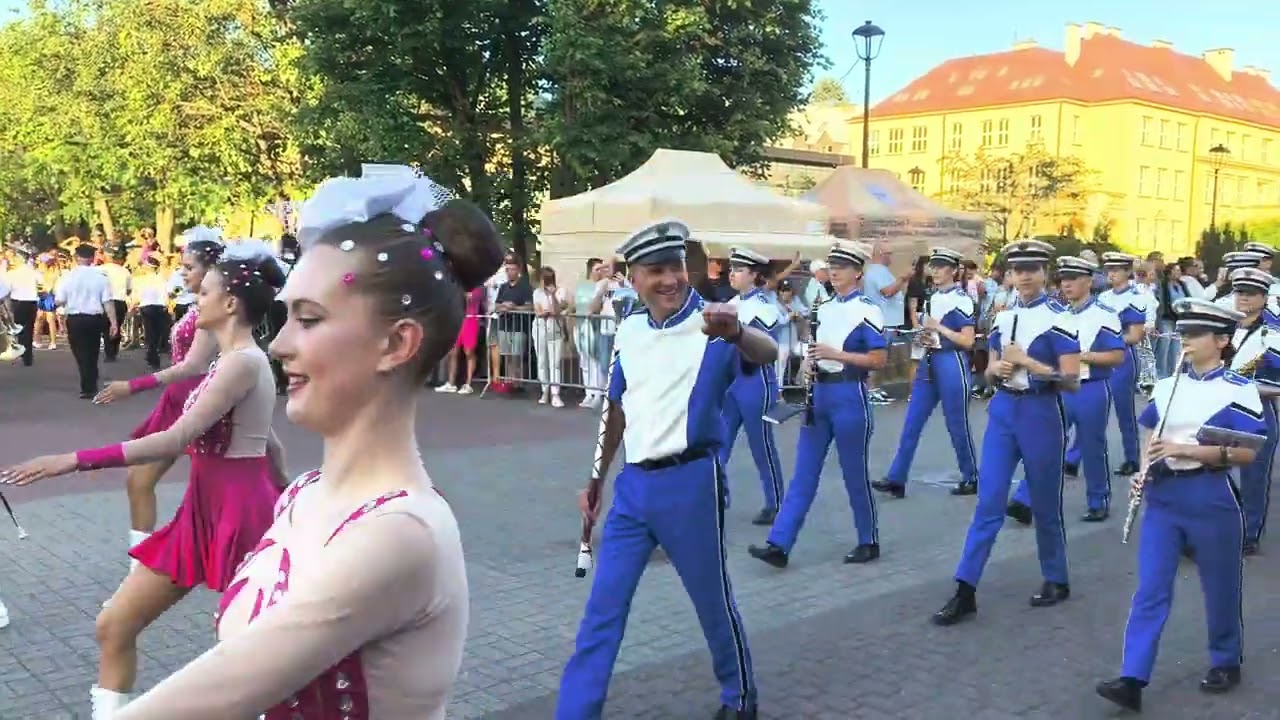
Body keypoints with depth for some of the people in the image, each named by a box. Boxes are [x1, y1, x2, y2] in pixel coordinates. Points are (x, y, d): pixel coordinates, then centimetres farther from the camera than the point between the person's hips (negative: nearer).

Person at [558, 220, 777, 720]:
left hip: (691, 482, -5)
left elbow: (768, 353, -32)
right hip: (634, 483, 5)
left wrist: (736, 332, -55)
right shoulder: (628, 331, 6)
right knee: (603, 607, 8)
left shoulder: (712, 325, -11)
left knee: (713, 599, 11)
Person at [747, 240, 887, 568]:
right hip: (819, 394, 7)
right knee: (803, 473, 3)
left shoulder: (867, 310, -9)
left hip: (850, 396, -7)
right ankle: (779, 545, 1)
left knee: (855, 474, 4)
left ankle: (869, 542, 22)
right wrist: (811, 363, 1)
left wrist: (835, 354, -19)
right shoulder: (824, 309, 13)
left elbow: (879, 360, -13)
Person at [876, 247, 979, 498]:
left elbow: (968, 342, -14)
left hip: (952, 365, -7)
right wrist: (924, 338, 4)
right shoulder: (931, 299, 14)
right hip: (928, 364, 7)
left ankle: (971, 478, 20)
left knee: (956, 425, 3)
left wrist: (938, 328, -16)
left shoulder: (961, 300, -10)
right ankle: (896, 479, 3)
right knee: (912, 423, 3)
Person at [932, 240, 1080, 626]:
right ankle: (965, 590, 1)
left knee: (1044, 504, 9)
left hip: (1042, 413, -4)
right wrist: (997, 367, -6)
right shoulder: (1003, 317, 9)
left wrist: (1027, 362, -18)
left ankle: (1056, 581, 29)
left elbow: (1070, 380, -12)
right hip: (1002, 410, 5)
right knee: (988, 501, 1)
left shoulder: (1058, 319, -8)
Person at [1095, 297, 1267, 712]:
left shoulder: (1239, 390, -9)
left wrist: (1186, 449, -21)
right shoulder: (1166, 386, 8)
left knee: (1220, 588, 13)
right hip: (1163, 497, 4)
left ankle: (1226, 662, 36)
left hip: (1212, 499, -4)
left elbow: (1246, 454, -13)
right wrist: (1144, 473, -2)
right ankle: (1132, 680, -2)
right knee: (1150, 590, 0)